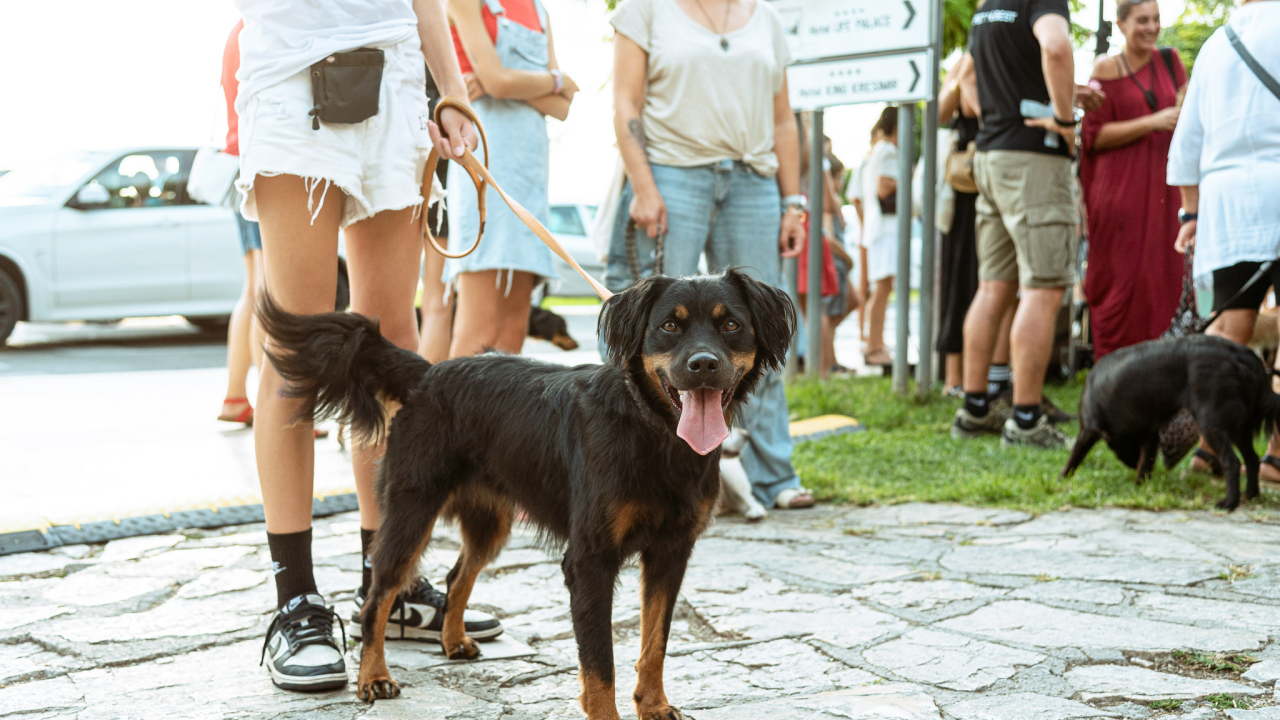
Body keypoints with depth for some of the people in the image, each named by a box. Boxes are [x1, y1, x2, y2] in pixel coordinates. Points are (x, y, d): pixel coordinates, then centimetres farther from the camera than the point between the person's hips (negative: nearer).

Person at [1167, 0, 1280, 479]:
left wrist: (1191, 212, 24)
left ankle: (1210, 444, -7)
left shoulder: (1216, 43, 20)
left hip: (1223, 192, 5)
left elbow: (1188, 138, 21)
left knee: (1230, 324, 3)